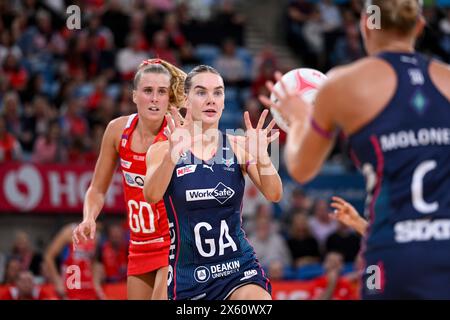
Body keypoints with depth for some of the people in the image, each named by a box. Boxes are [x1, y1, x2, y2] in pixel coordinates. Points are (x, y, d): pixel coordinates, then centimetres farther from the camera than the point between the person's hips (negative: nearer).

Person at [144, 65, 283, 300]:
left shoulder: (238, 146, 2)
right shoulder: (163, 150, -2)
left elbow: (274, 195, -9)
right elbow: (152, 195, -20)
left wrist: (261, 155, -28)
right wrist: (172, 153, -38)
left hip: (238, 267, 0)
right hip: (187, 272, 0)